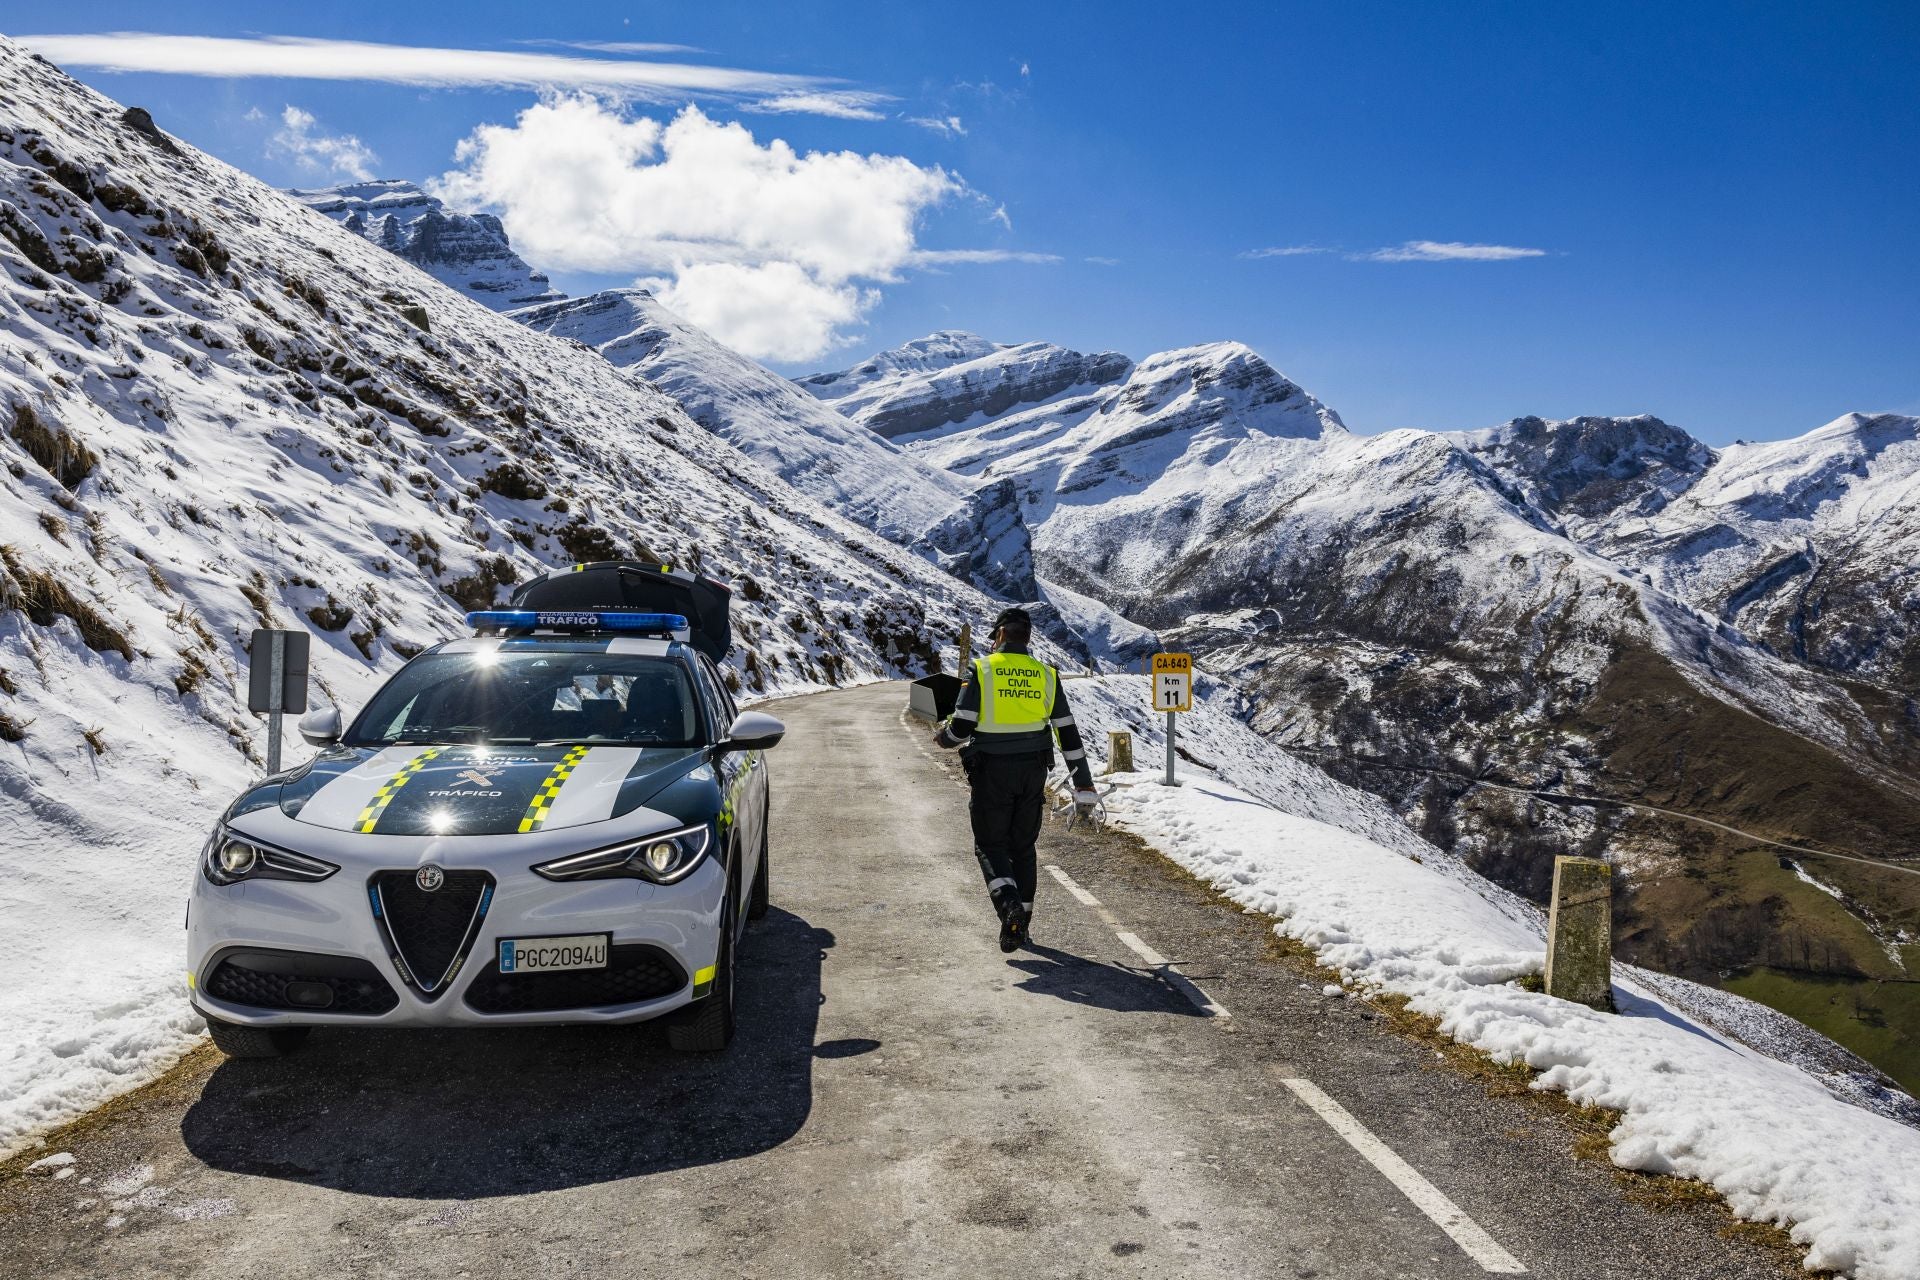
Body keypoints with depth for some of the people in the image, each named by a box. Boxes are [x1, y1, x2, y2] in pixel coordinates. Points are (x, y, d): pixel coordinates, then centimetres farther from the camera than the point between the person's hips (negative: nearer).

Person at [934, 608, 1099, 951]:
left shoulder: (981, 670, -7)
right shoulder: (1046, 675, 4)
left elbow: (961, 727, -12)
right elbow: (1068, 733, 3)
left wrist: (942, 737, 12)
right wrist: (1084, 785, 8)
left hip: (991, 771, -3)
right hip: (1033, 771, 4)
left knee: (990, 844, 6)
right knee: (1023, 845, 16)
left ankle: (1009, 905, -18)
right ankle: (1021, 923, 19)